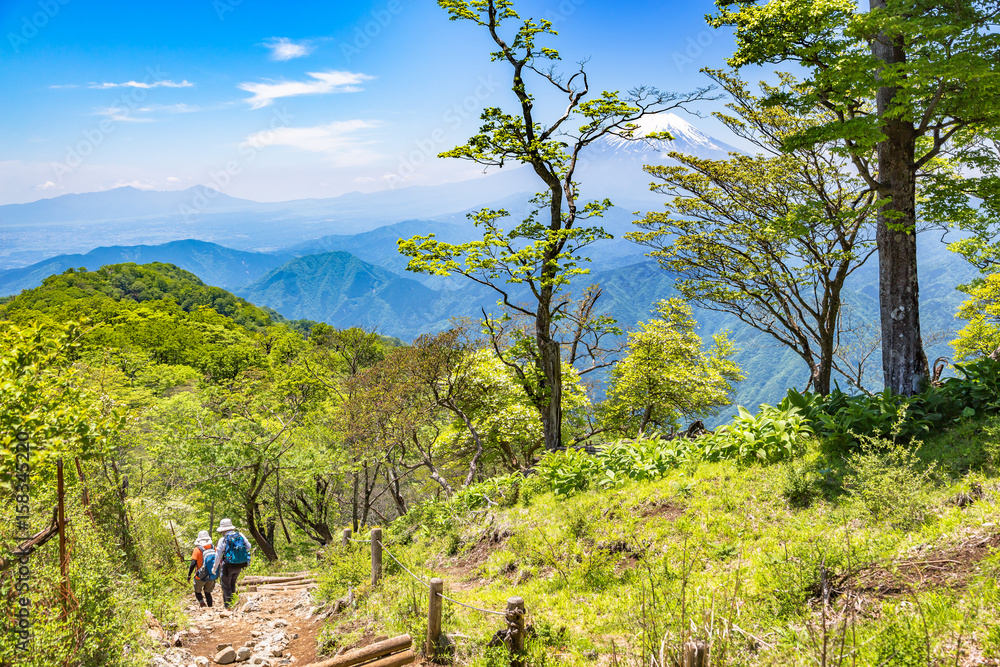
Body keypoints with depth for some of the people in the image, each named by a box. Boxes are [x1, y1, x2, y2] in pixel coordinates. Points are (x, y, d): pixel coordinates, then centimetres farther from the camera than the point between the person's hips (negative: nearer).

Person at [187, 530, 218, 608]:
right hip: (212, 577, 4)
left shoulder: (197, 549, -12)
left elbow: (193, 564, -16)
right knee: (208, 592, 22)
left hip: (201, 577, -4)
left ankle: (202, 603, -8)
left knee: (197, 591, 17)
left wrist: (189, 576, -8)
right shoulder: (214, 548, -1)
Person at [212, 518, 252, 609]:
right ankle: (233, 603, 23)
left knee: (226, 586, 8)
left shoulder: (223, 540, -13)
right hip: (240, 566, 5)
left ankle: (228, 606, 8)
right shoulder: (240, 536, -1)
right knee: (232, 584, 23)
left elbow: (218, 555, -8)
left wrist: (215, 568, 4)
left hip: (228, 566, -5)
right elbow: (248, 547, 8)